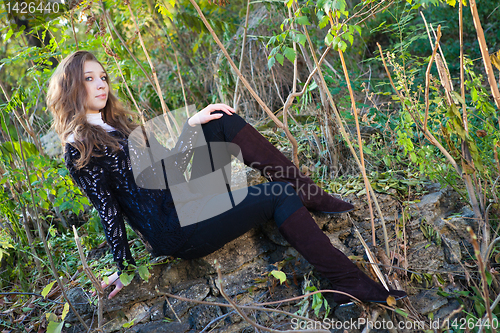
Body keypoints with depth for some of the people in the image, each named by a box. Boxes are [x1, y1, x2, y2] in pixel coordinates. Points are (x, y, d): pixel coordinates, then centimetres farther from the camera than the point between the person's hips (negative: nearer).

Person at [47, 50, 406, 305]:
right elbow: (108, 209, -10)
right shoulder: (80, 149, -8)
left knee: (222, 122, -5)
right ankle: (352, 284, -17)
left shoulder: (118, 124, 17)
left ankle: (309, 194, -4)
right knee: (278, 197, -20)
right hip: (174, 231, -9)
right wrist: (125, 269, -7)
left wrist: (192, 125, 6)